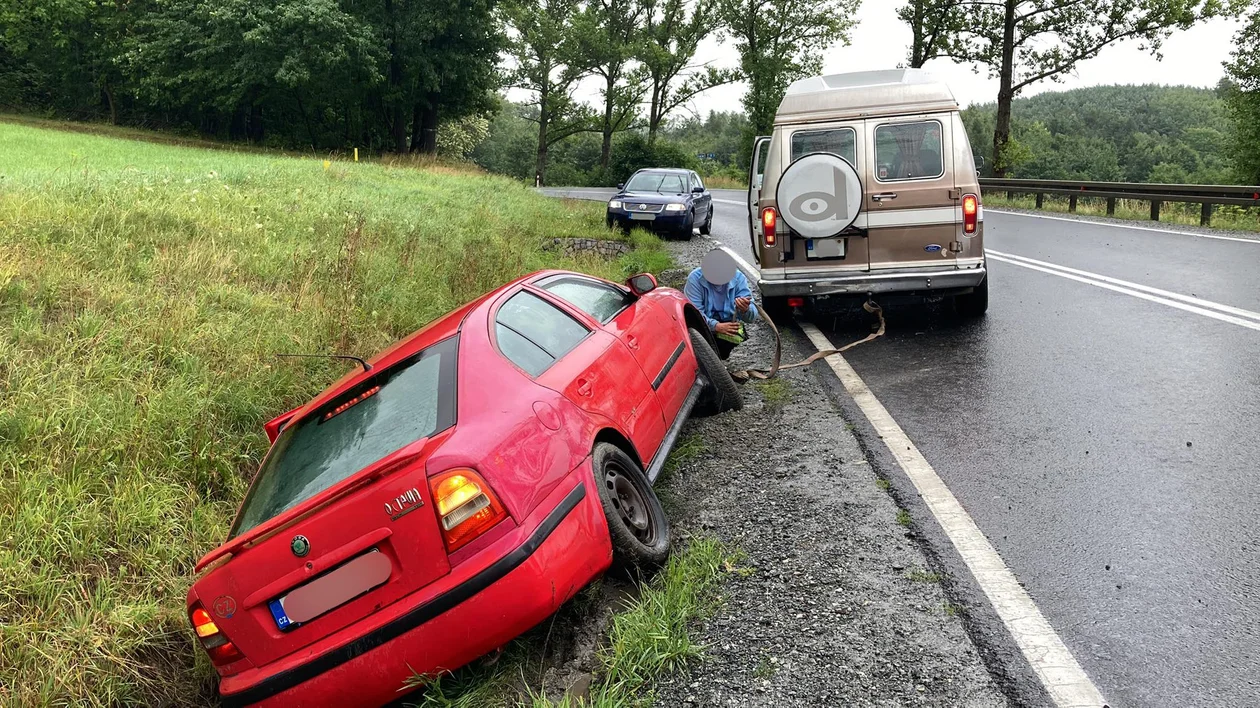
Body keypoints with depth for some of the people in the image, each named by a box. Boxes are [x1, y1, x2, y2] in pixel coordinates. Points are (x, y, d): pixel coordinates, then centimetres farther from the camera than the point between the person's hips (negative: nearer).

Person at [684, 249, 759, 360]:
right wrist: (716, 326, -39)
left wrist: (745, 310, -43)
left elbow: (752, 316, -18)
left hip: (728, 323, 1)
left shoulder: (738, 278, -12)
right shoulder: (695, 278, -18)